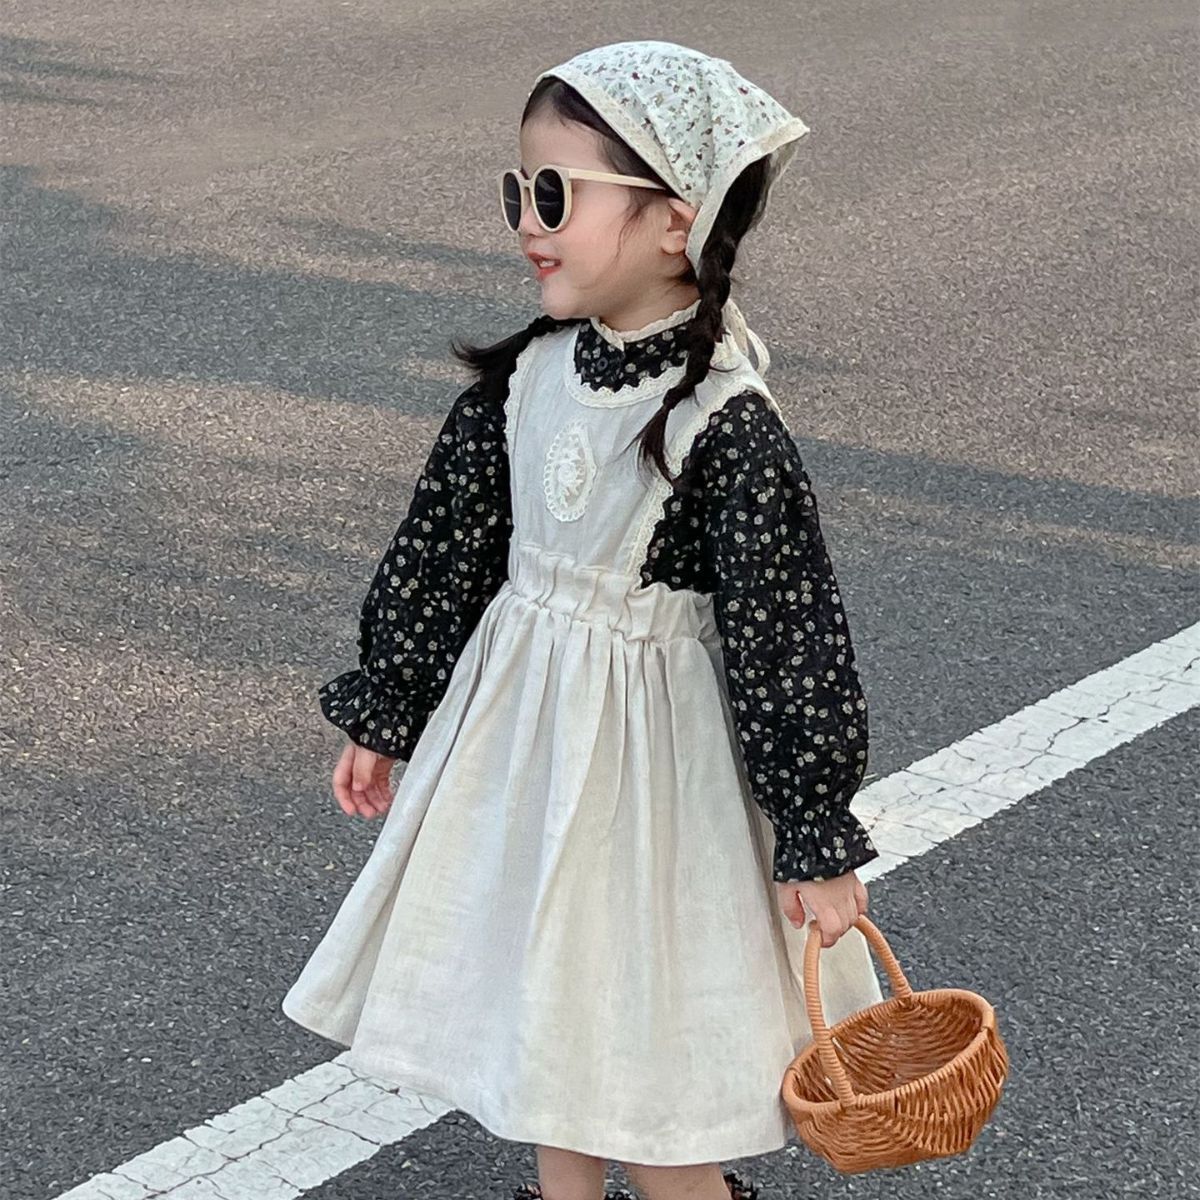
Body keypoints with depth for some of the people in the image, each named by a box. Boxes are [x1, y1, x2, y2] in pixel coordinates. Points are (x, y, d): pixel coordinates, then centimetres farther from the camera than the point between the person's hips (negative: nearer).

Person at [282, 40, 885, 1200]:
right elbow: (443, 546, 8)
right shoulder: (526, 374, -4)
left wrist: (816, 837, -14)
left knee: (648, 1069, 3)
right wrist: (383, 712, 14)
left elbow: (788, 636, -18)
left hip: (646, 754, -6)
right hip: (516, 731, 7)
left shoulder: (726, 424, -22)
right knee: (541, 1010, 21)